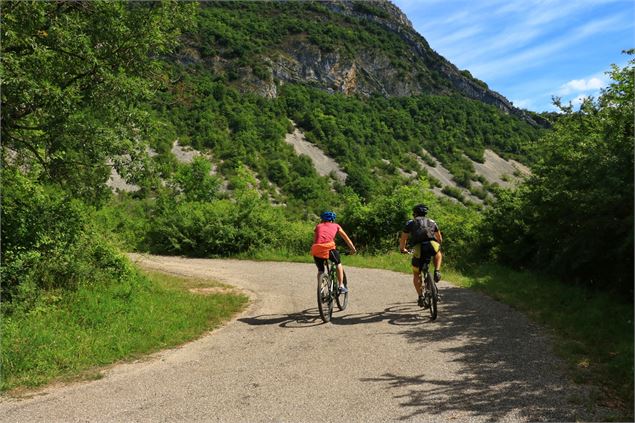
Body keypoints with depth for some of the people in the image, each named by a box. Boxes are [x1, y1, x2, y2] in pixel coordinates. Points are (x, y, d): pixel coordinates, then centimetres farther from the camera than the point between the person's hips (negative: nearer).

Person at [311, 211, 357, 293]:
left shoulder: (318, 226, 28)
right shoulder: (336, 226, 25)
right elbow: (346, 238, 31)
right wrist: (353, 249, 41)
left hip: (316, 249, 2)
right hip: (328, 247, -1)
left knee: (320, 270, 22)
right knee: (338, 263, 25)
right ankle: (341, 286, 18)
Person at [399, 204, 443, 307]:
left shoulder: (410, 223, 22)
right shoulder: (432, 222, 28)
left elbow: (403, 239, 22)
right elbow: (440, 239, 35)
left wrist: (402, 249, 41)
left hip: (418, 249, -1)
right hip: (432, 247, 1)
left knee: (416, 275, 21)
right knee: (438, 255, 39)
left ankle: (420, 296, 10)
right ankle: (437, 271, 15)